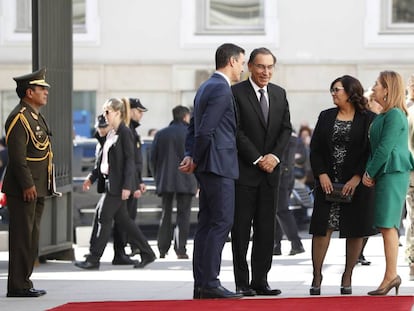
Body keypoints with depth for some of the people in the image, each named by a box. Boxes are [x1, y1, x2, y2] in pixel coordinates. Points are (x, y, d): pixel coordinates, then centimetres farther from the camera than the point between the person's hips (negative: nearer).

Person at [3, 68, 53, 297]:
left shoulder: (36, 117, 18)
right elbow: (17, 156, -20)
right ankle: (17, 286, -5)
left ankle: (24, 282, 18)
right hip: (24, 190, -10)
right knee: (22, 237, -7)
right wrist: (27, 185, -22)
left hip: (38, 189, 10)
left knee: (32, 237, 12)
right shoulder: (19, 118, -13)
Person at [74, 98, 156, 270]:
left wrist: (127, 186, -19)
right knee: (122, 219, 10)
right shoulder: (111, 133, 14)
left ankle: (93, 259, -1)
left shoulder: (125, 133, -12)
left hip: (118, 184, -9)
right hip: (111, 182, 9)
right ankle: (147, 253, 16)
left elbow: (130, 160, -15)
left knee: (104, 218, -6)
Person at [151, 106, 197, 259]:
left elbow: (153, 158, 7)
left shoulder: (161, 134, 7)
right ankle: (181, 249, -6)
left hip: (165, 181, 3)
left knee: (165, 215, 11)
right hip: (185, 181, -3)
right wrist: (198, 181, 1)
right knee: (183, 215, 0)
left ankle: (162, 249, 8)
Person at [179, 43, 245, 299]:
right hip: (218, 164, -10)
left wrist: (190, 156, 7)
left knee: (207, 223, 9)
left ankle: (201, 283, 10)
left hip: (208, 166, 10)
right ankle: (209, 283, -13)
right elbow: (205, 129, -18)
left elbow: (194, 127, 19)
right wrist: (196, 160, -7)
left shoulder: (206, 87, 19)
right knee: (222, 221, -10)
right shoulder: (221, 89, -13)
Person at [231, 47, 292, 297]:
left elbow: (286, 128, 9)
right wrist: (257, 159, -12)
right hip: (244, 170, -5)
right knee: (241, 228, -1)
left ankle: (261, 281, 8)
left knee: (266, 229, 4)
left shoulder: (279, 94, 12)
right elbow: (237, 131, -10)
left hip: (271, 170, 5)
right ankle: (242, 282, 2)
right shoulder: (236, 93, -5)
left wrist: (275, 156, -7)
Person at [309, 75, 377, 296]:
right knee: (322, 228, -3)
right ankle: (317, 276, 1)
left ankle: (347, 277, 12)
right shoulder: (326, 117, 10)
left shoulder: (368, 119, -1)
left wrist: (357, 179, -13)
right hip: (328, 183, 2)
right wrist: (321, 174, -6)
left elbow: (371, 152, -5)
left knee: (355, 231, 2)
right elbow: (315, 148, 7)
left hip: (357, 184, -2)